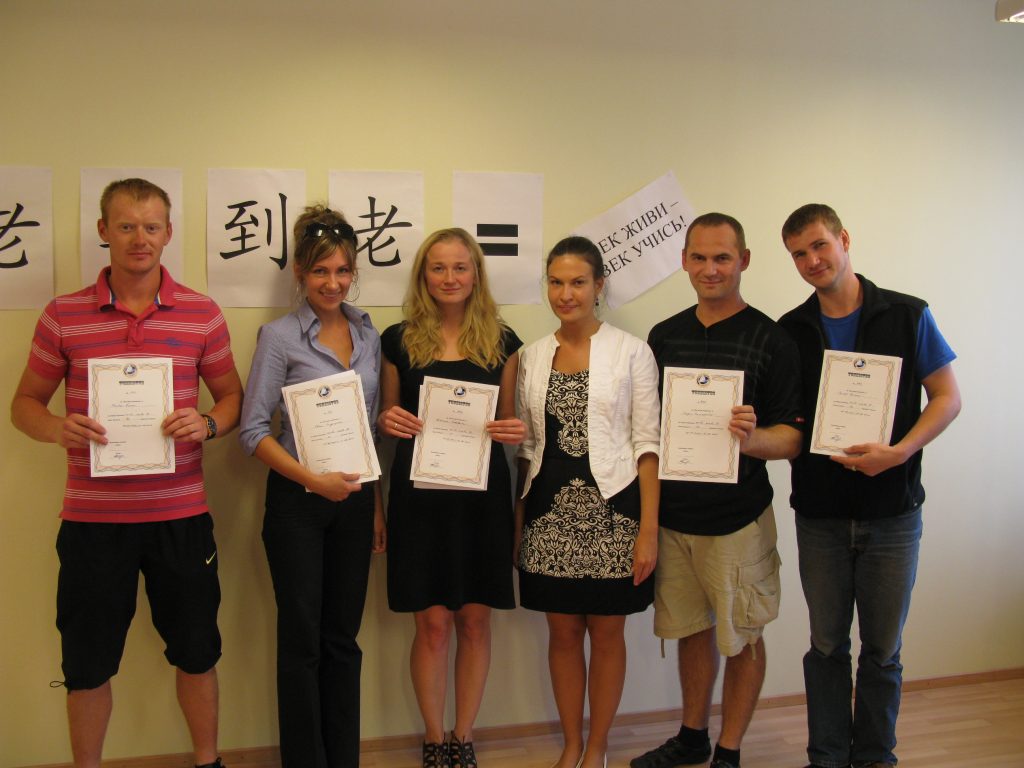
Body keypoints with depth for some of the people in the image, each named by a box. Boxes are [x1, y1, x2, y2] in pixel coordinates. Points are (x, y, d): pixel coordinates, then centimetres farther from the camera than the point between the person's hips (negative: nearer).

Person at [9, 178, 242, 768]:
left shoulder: (202, 314, 2)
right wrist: (56, 427, -15)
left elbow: (232, 395, 10)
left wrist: (207, 424, -13)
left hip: (180, 513, 1)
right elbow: (25, 402, 7)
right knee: (87, 662, 11)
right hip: (92, 516, 0)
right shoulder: (63, 316, 1)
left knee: (196, 650, 13)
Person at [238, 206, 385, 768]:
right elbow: (253, 430, -9)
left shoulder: (368, 333, 8)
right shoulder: (279, 337, -7)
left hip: (354, 499, 4)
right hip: (298, 501, -4)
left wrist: (377, 504, 11)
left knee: (343, 637, 12)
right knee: (303, 638, 5)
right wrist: (314, 481, -18)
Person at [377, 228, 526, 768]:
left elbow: (508, 421, 11)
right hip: (419, 494, -1)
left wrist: (515, 433, -11)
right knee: (432, 622, 3)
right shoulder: (399, 340, 3)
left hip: (482, 494, 1)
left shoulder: (501, 340, 6)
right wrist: (387, 421, -11)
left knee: (475, 620, 7)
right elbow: (386, 419, 11)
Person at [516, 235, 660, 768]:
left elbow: (647, 444, -6)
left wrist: (649, 530, -10)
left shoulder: (631, 352, -4)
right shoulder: (533, 356, 7)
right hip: (551, 513, 3)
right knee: (563, 633, 11)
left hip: (611, 510, -3)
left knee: (607, 633, 8)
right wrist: (518, 522, 7)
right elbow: (526, 445, 11)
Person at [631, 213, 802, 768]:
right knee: (692, 629, 17)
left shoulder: (770, 340, -8)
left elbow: (793, 438, -9)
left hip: (737, 520, -4)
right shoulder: (663, 336, 6)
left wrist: (752, 438, -30)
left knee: (741, 638, 9)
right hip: (671, 514, 4)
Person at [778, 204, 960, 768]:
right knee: (827, 645, 11)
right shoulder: (791, 330, 3)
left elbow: (946, 397, -2)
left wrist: (899, 452, -17)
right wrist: (794, 430, -12)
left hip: (891, 512, -1)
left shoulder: (907, 316, -4)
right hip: (819, 513, 2)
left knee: (883, 649, 10)